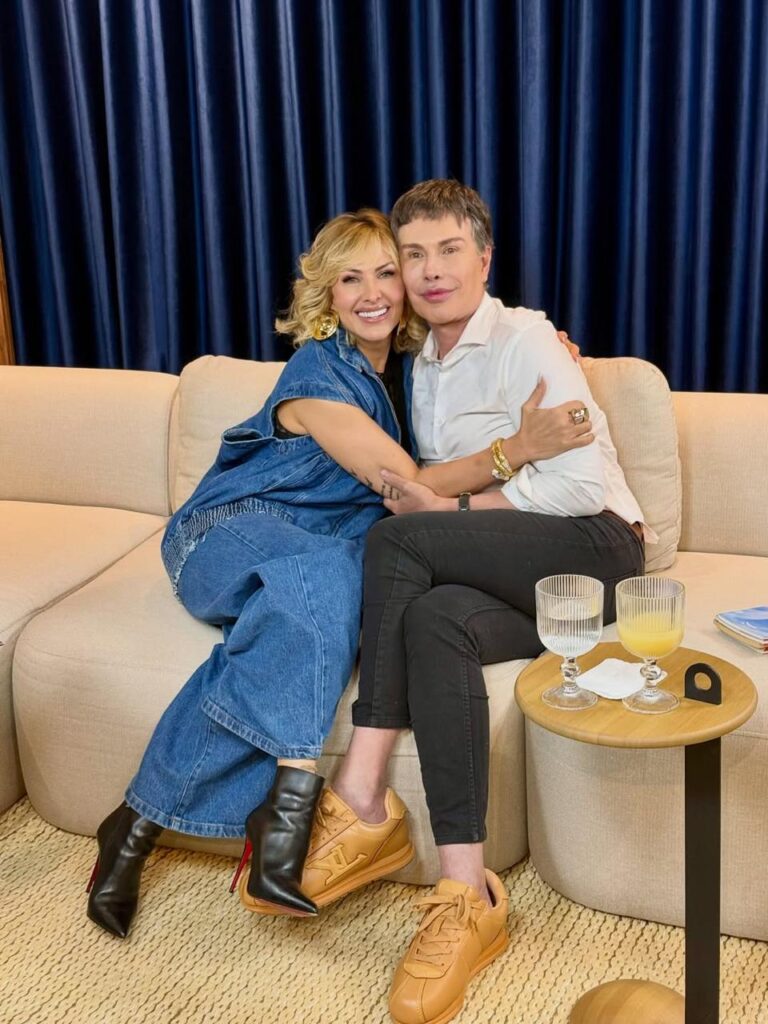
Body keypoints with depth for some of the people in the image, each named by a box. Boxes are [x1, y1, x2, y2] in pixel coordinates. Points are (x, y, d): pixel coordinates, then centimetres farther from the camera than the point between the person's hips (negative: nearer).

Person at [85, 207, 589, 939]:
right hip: (231, 530, -5)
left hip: (326, 550, 5)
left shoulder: (409, 363, 8)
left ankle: (142, 822, -29)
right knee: (322, 573, -41)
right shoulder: (317, 373, -13)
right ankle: (294, 791, -41)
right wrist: (519, 448, -23)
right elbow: (409, 489, -18)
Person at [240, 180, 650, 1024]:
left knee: (397, 540, -27)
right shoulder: (423, 366, 19)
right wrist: (419, 494, 1)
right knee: (432, 617, -29)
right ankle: (467, 898, -33)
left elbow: (586, 482, -13)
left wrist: (449, 507, -14)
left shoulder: (522, 339, -4)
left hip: (593, 550, -6)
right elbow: (440, 484, 23)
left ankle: (360, 799, -26)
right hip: (517, 577, 6)